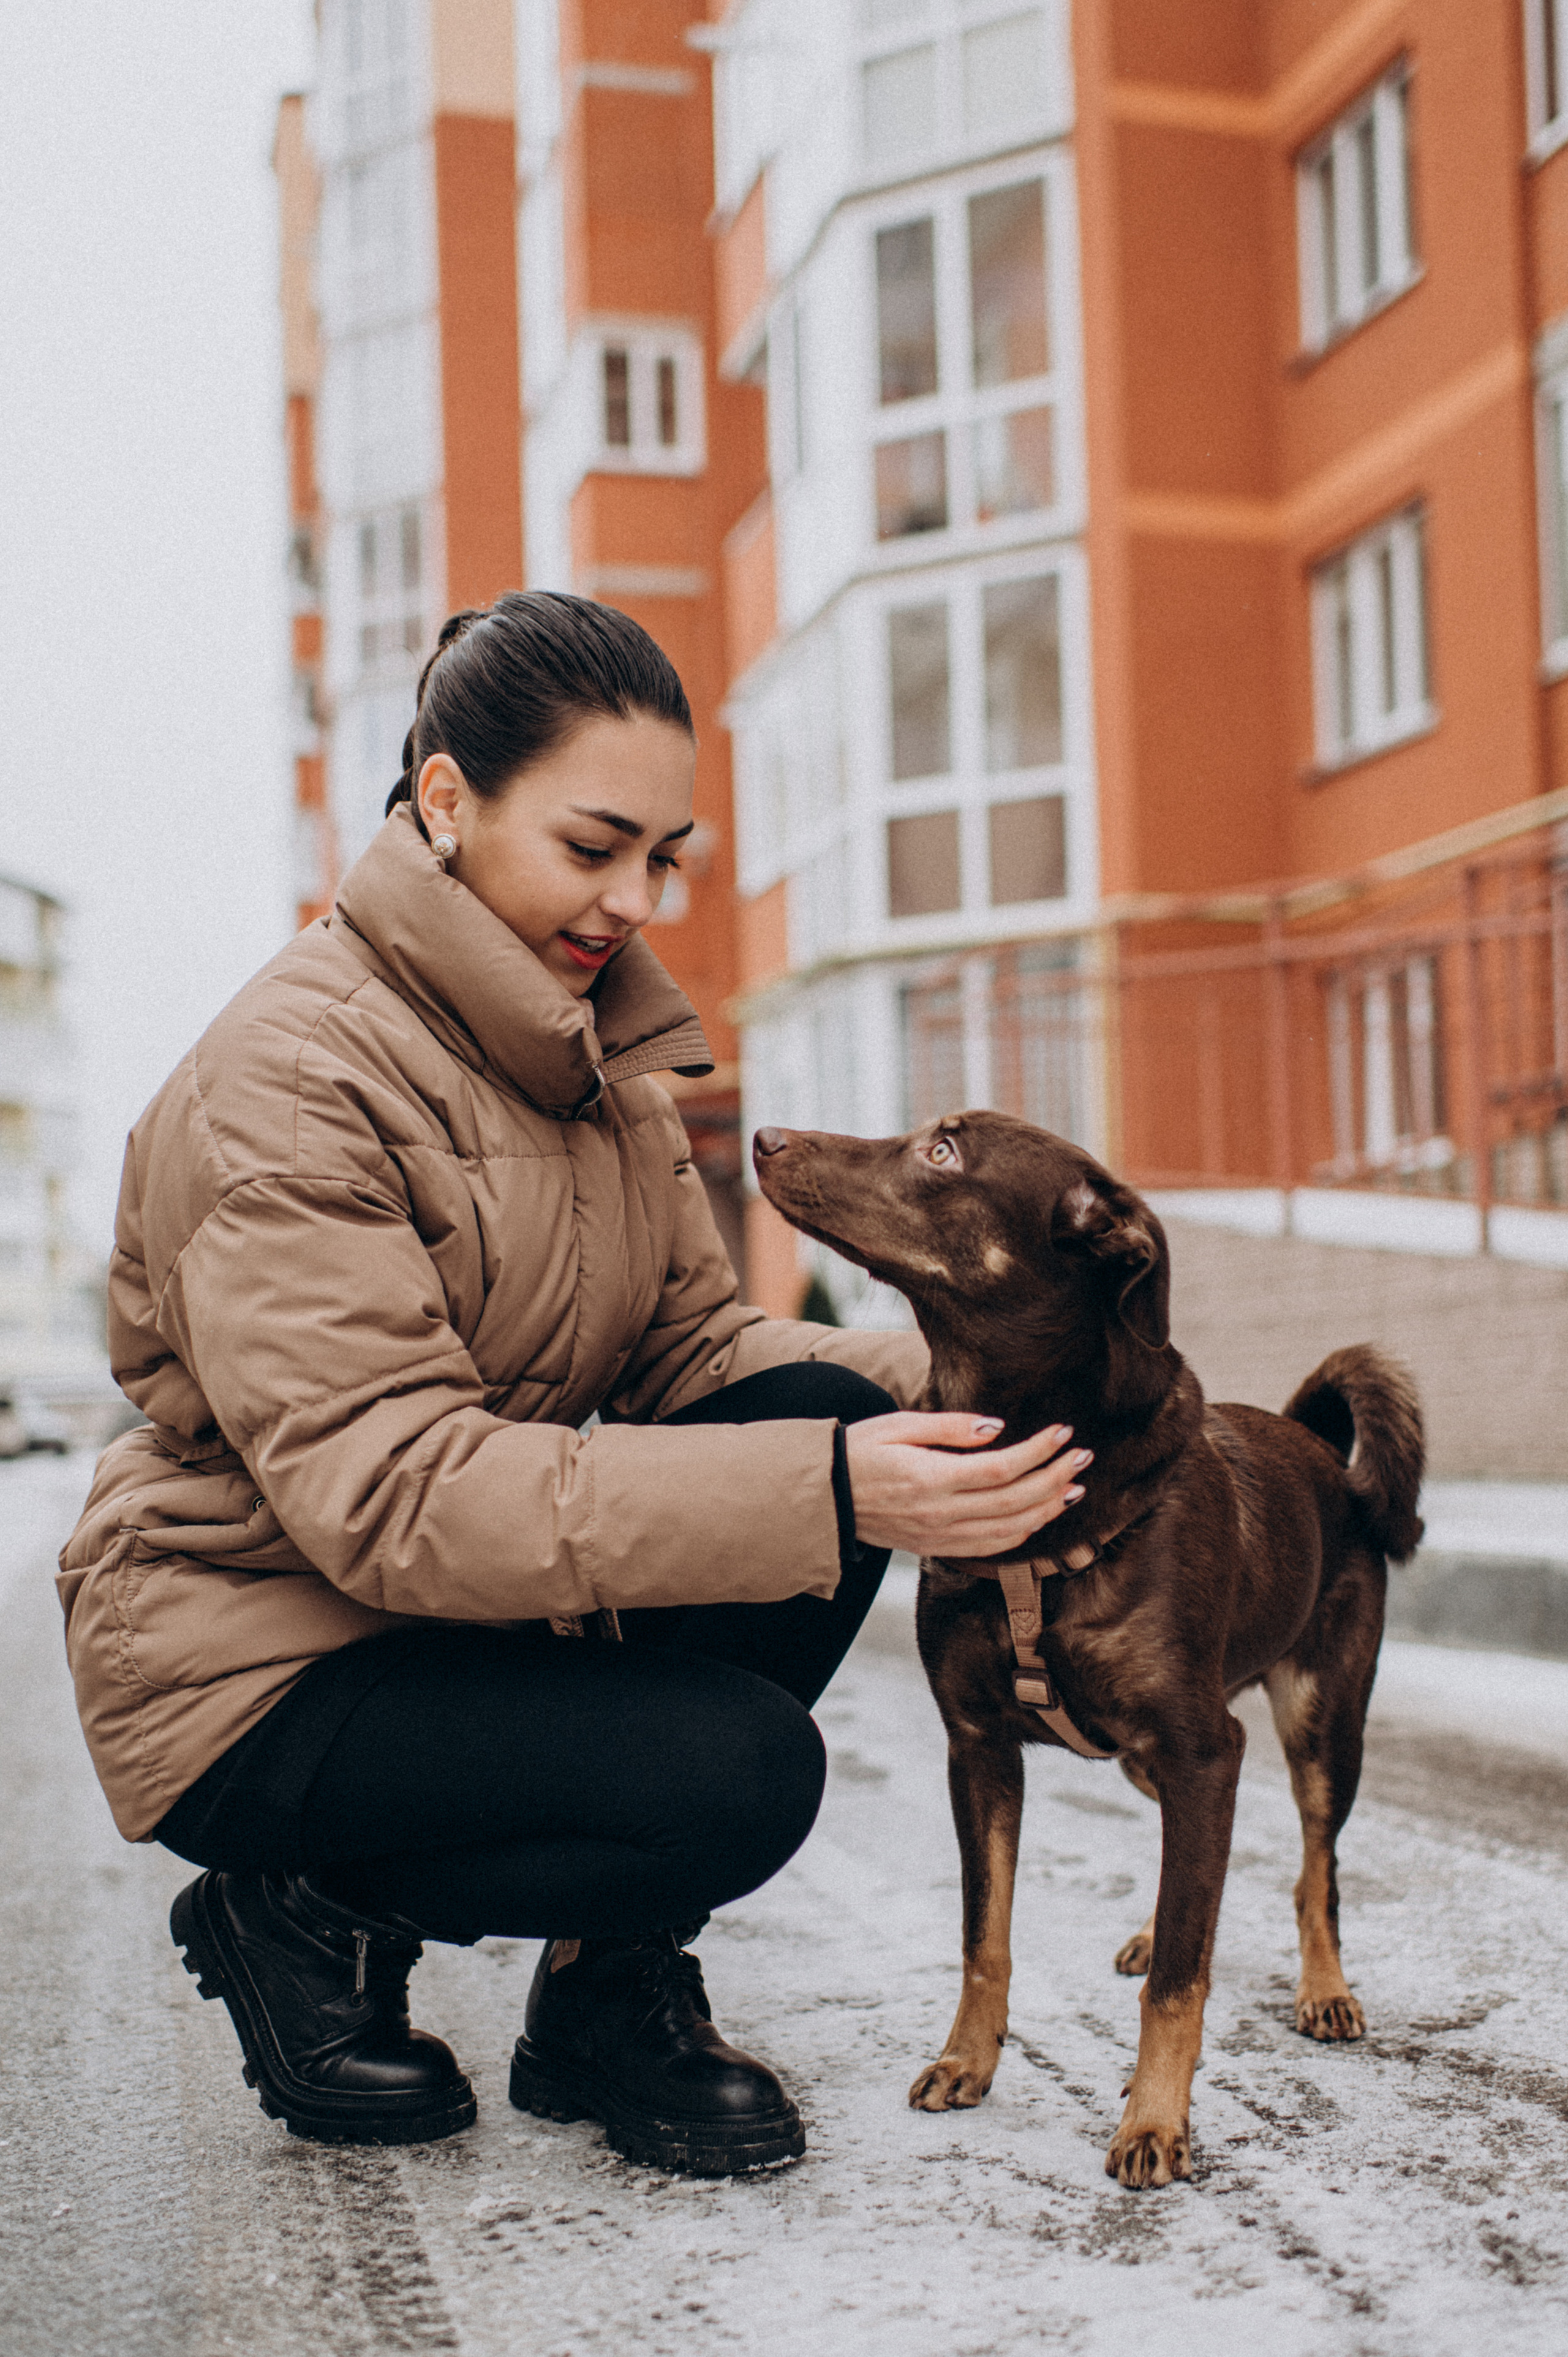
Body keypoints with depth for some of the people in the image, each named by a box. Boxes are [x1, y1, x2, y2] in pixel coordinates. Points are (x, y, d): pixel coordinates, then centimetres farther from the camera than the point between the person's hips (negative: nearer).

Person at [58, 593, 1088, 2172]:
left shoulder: (590, 1052, 7)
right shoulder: (288, 1078, -22)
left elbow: (692, 1346, 2)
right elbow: (391, 1493, -30)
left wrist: (934, 1389, -18)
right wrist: (821, 1495, -37)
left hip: (495, 1608, 8)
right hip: (266, 1667, -8)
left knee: (832, 1411, -14)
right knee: (741, 1770, -27)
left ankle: (613, 1992, -2)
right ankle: (306, 1918, 1)